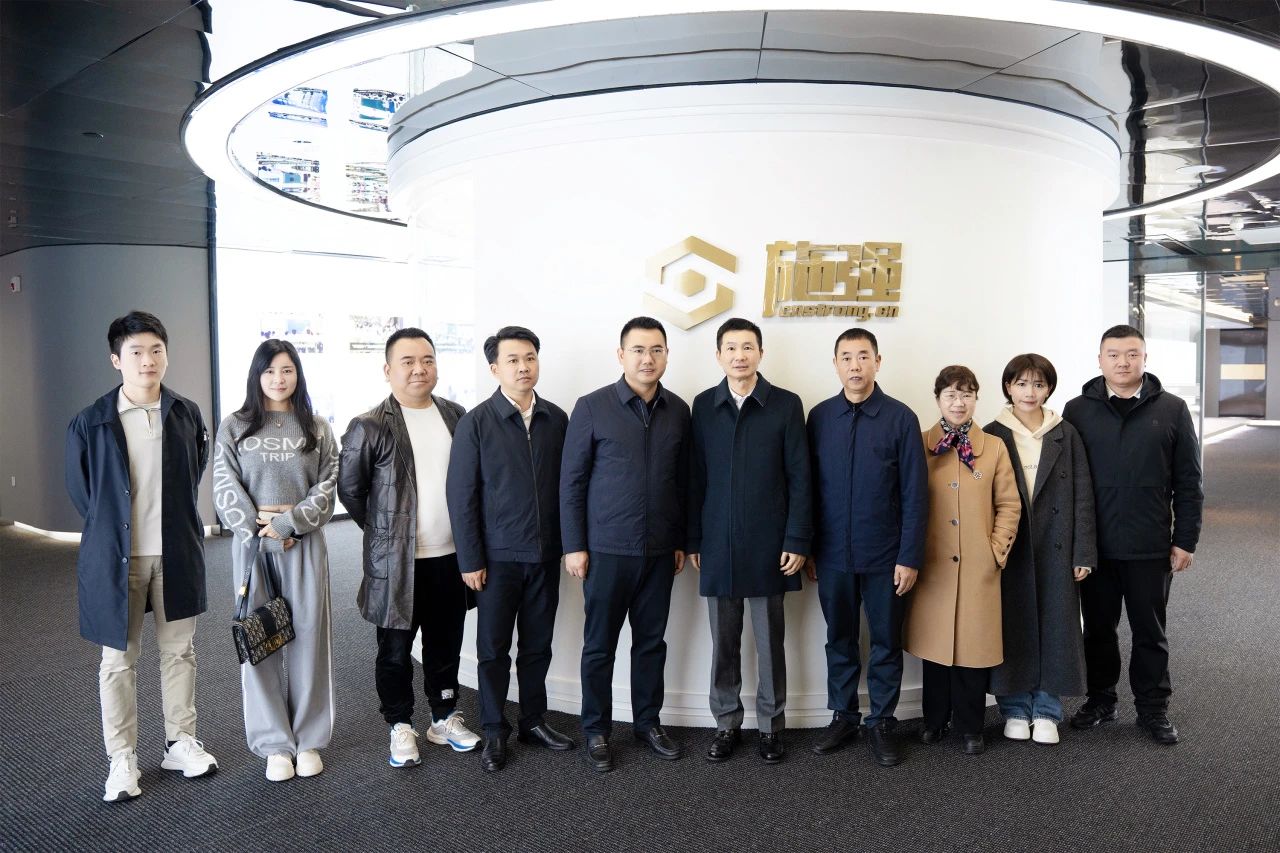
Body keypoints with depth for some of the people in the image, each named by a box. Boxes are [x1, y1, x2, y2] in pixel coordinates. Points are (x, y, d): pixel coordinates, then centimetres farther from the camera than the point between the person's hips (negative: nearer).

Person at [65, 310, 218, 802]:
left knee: (179, 651, 12)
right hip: (116, 558, -2)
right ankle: (122, 759, 20)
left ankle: (181, 742, 27)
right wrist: (110, 531, 5)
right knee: (119, 659, 8)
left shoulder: (187, 415, 0)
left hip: (176, 554, 2)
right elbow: (80, 490, 6)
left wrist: (174, 522, 11)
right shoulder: (91, 423, -6)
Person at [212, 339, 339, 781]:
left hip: (303, 541, 0)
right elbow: (226, 490, -1)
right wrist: (261, 530, -11)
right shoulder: (234, 426, 4)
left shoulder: (316, 428, 6)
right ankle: (274, 743, 15)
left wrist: (288, 523, -12)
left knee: (307, 636, 3)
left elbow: (327, 488, 0)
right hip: (252, 542, 0)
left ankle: (309, 739, 16)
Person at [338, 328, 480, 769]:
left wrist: (468, 537, 10)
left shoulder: (456, 416, 5)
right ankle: (401, 727, 26)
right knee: (395, 650, 9)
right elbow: (349, 488, -1)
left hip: (451, 556, 4)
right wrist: (382, 531, 3)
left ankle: (445, 718, 32)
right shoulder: (370, 427, -10)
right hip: (397, 561, -4)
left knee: (446, 645, 16)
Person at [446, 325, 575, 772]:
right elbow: (461, 495, -7)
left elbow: (566, 483, 6)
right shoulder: (476, 422, -7)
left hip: (546, 554, 3)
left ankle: (534, 721, 30)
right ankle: (494, 732, 23)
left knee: (538, 645, 14)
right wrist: (470, 560, -9)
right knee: (493, 649, 8)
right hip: (498, 556, -3)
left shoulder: (556, 418, 2)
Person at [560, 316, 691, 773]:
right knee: (599, 645, 8)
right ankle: (596, 730, 24)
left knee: (651, 641, 14)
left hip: (659, 550, 3)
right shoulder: (592, 408, -7)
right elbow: (571, 481, -5)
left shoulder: (679, 411, 4)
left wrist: (680, 541, 10)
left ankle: (648, 722, 30)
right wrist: (574, 545, -7)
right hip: (606, 549, -3)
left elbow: (682, 480, 10)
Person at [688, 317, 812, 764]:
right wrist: (693, 539, 4)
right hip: (718, 546, 2)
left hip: (769, 545, -2)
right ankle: (726, 723, 25)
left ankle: (770, 724, 24)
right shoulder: (704, 405, 5)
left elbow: (799, 477, -3)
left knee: (769, 641, 9)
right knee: (724, 642, 11)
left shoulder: (786, 405, -2)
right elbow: (696, 477, 5)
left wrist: (797, 540, -7)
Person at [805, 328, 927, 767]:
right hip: (832, 554, 2)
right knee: (839, 640, 14)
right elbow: (809, 486, 5)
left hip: (884, 557, -2)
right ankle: (843, 717, 28)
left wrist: (910, 557, -9)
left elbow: (914, 494, -6)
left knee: (886, 642, 10)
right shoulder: (820, 417, 2)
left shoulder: (901, 418, -5)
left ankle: (881, 723, 25)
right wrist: (807, 548, 3)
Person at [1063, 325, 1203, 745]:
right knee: (1098, 628, 13)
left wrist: (1185, 540, -1)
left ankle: (1153, 709, 25)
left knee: (1150, 631, 11)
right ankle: (1100, 699, 28)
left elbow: (1188, 483, 2)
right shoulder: (1078, 411, 1)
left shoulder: (1171, 409, 1)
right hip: (1094, 546, 1)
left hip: (1151, 548, 0)